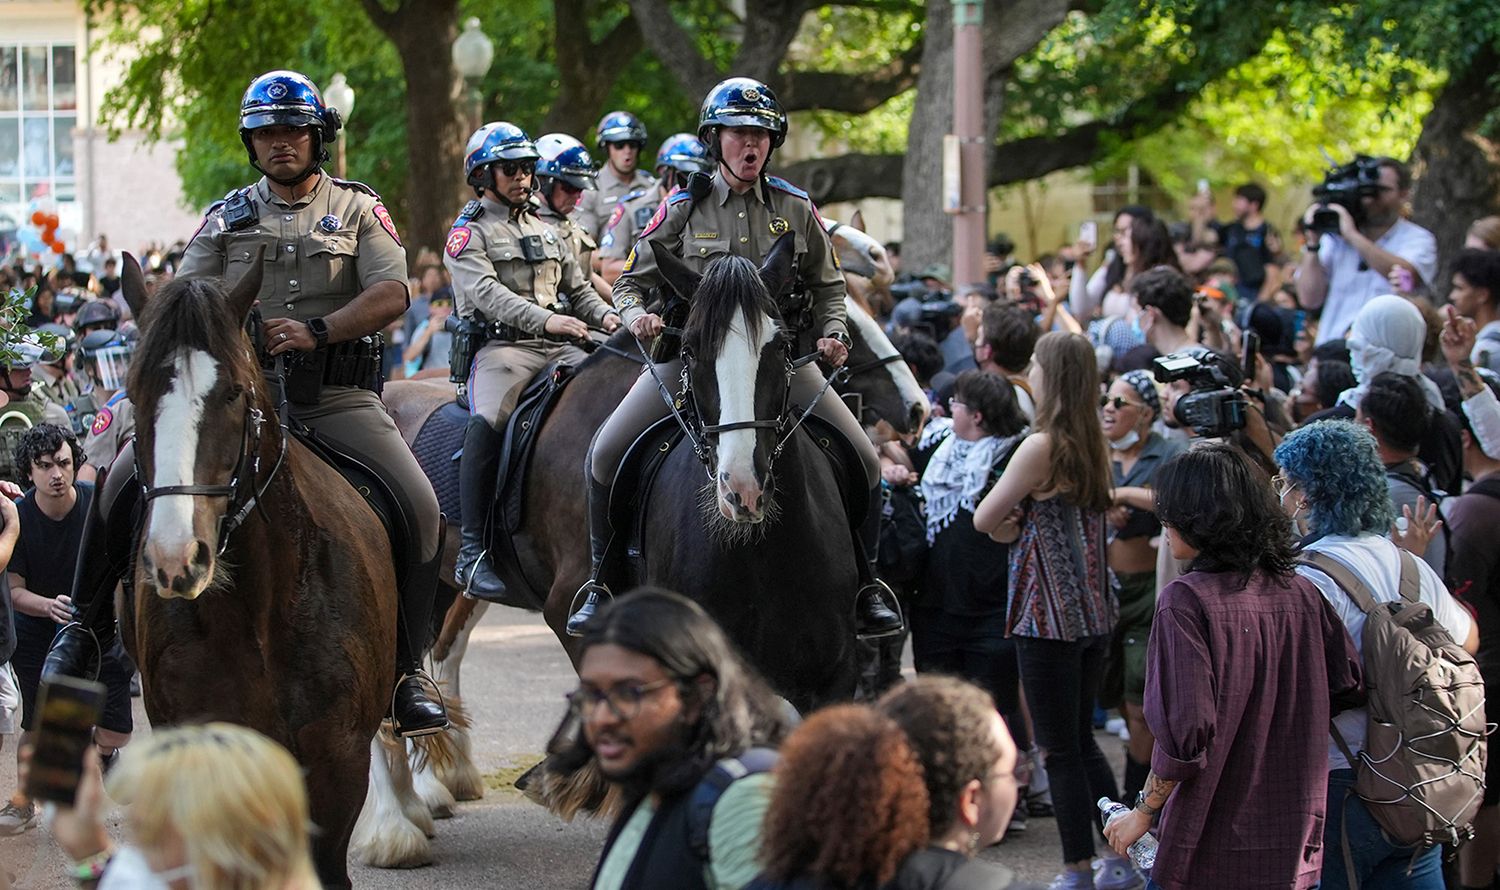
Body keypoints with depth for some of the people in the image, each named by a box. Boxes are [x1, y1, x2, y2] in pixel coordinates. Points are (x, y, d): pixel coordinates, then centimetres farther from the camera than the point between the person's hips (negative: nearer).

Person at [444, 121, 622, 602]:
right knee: (488, 423, -33)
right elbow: (485, 292, -13)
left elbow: (578, 289, 27)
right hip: (502, 346, -7)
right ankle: (472, 552, -31)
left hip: (559, 348, 7)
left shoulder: (547, 232, 26)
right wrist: (545, 319, -27)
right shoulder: (469, 233, 4)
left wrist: (605, 315, 3)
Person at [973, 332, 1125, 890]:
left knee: (1060, 749, 0)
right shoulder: (1094, 446, 8)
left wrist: (1007, 522, 8)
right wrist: (1017, 522, -2)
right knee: (1082, 740, 18)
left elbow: (984, 520, -12)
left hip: (1049, 613, -8)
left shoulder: (1041, 447, -17)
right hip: (1092, 612, 8)